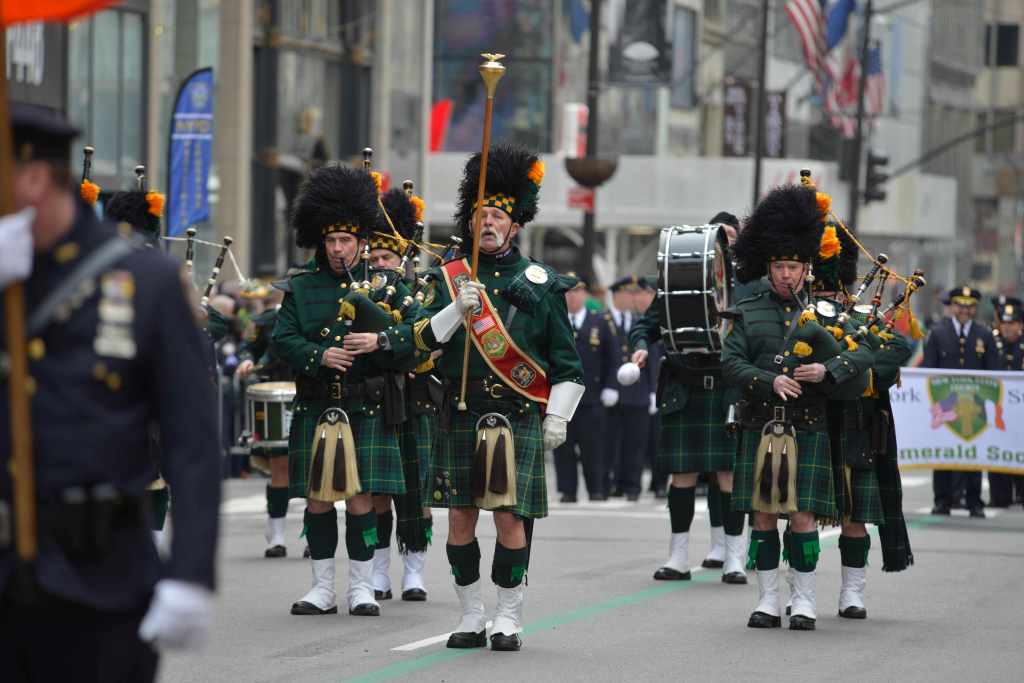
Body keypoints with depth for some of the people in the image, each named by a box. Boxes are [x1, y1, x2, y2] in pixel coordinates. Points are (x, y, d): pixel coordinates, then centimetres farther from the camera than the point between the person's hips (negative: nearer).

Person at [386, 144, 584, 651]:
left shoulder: (539, 283, 6)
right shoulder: (451, 277, 10)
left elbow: (567, 362, 7)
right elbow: (423, 338, 1)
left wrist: (557, 418, 0)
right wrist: (458, 308, -15)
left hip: (518, 418, -2)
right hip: (462, 416, 2)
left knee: (509, 518, -6)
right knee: (460, 519, 2)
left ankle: (508, 620, 3)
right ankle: (471, 617, 13)